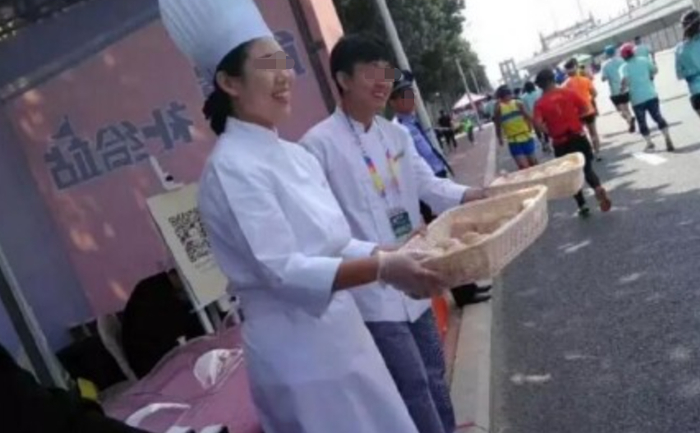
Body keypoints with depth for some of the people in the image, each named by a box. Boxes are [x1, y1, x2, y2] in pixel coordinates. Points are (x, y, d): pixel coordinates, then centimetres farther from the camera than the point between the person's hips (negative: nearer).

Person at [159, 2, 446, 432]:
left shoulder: (293, 154, 8)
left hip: (340, 333, 8)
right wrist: (383, 269, -29)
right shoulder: (232, 167, -18)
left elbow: (335, 245, 10)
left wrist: (397, 256, -4)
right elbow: (282, 272, -24)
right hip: (300, 349, -8)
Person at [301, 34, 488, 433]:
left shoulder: (396, 134, 8)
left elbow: (428, 184, 5)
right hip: (372, 291, -7)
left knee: (434, 374, 20)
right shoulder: (320, 144, -15)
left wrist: (471, 197, -12)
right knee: (414, 387, 0)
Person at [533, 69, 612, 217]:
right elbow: (585, 108, -2)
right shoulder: (568, 93, 0)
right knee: (587, 168, 15)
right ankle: (598, 188, -14)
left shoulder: (540, 103, -5)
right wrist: (573, 117, 13)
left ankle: (582, 206, 15)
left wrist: (550, 131, -2)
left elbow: (538, 122, -19)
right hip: (578, 137, 1)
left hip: (561, 143, -1)